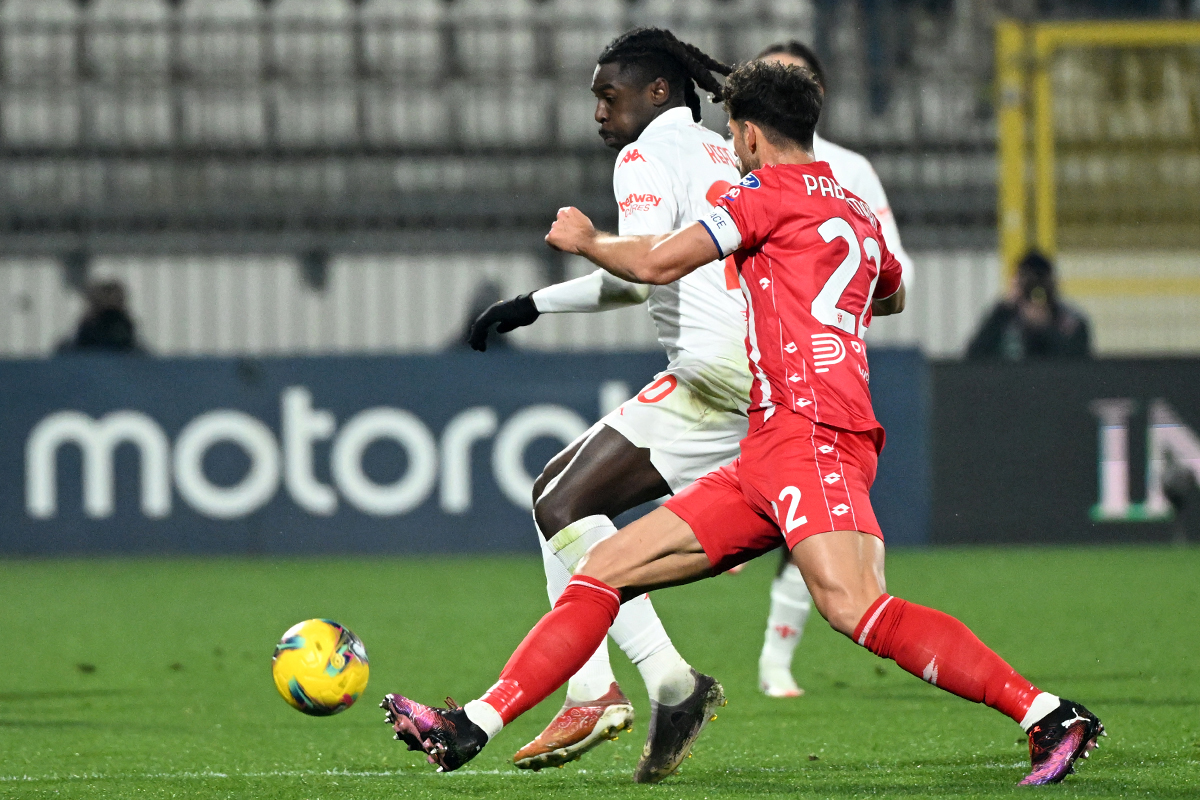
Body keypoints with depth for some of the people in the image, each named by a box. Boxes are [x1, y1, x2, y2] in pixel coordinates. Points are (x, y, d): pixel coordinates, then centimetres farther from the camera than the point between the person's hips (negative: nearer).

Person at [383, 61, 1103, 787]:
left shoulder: (775, 190, 0)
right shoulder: (859, 215, 25)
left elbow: (655, 264, -3)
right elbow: (891, 296, 46)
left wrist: (586, 241, 17)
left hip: (809, 432, -10)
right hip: (768, 459, 10)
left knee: (854, 607, -28)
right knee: (603, 569, 8)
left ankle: (1052, 717, -28)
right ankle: (470, 731, 5)